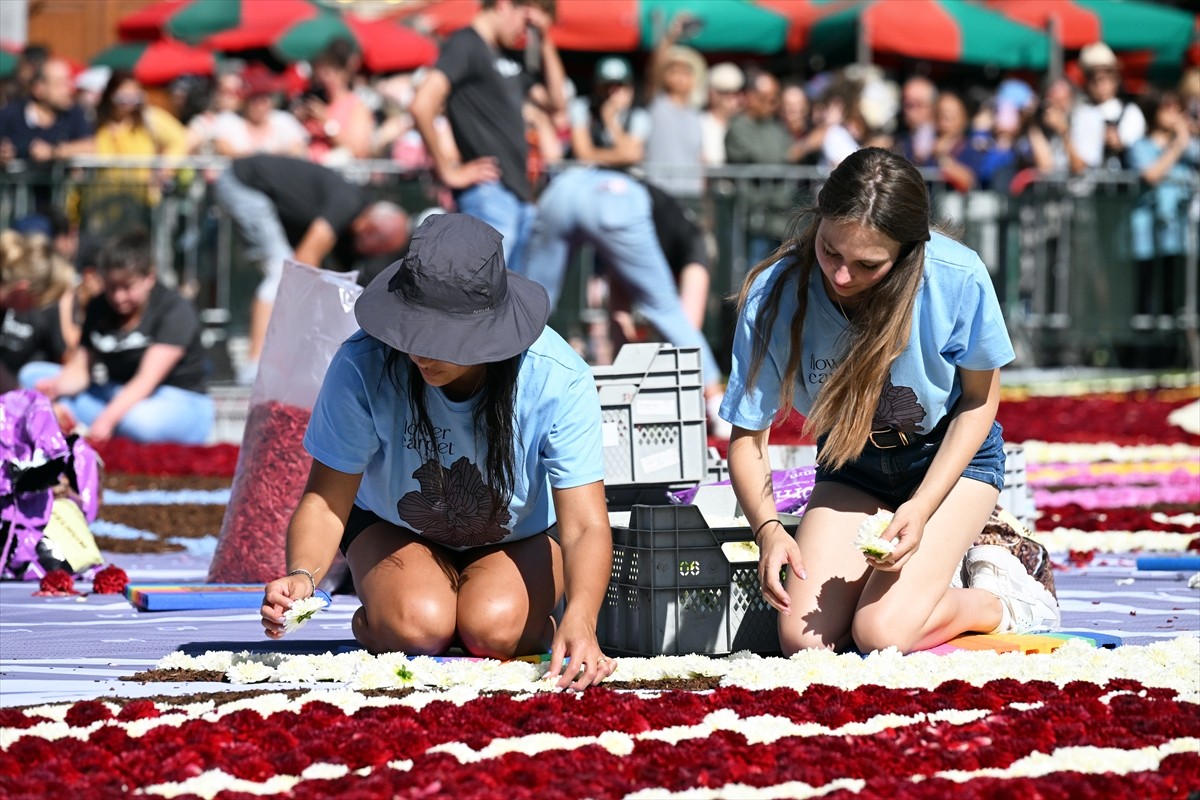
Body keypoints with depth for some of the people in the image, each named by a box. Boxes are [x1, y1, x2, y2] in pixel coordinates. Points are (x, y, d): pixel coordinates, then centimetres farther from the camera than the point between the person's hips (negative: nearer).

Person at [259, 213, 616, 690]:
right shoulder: (364, 368, -31)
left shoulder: (557, 380, -31)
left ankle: (539, 626, 7)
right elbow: (326, 500, -24)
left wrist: (579, 620, -54)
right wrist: (302, 575, -47)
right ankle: (370, 621, 6)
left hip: (520, 539, 0)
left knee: (493, 629, -30)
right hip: (395, 530, 0)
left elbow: (586, 526, -34)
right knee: (418, 627, -30)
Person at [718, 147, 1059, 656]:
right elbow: (748, 437, -15)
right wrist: (769, 529, -34)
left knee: (881, 634, -22)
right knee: (804, 641, -13)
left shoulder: (957, 280, -29)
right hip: (851, 465, 3)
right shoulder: (773, 296, -25)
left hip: (951, 455, -3)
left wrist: (920, 509, -21)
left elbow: (980, 400, -10)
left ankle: (999, 598, 8)